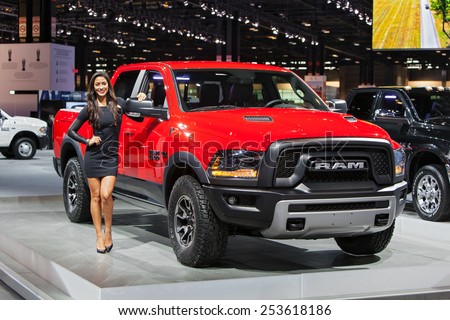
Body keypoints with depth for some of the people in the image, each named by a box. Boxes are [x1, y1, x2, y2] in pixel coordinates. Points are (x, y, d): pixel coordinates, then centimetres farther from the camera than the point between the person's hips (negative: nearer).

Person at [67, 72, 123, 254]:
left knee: (106, 195, -16)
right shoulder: (89, 109, 2)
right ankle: (99, 237, 9)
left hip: (111, 158, 0)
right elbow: (71, 131, 6)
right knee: (95, 196, 3)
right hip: (93, 157, 0)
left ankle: (108, 232, 1)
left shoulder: (117, 105, 5)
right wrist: (87, 141, -5)